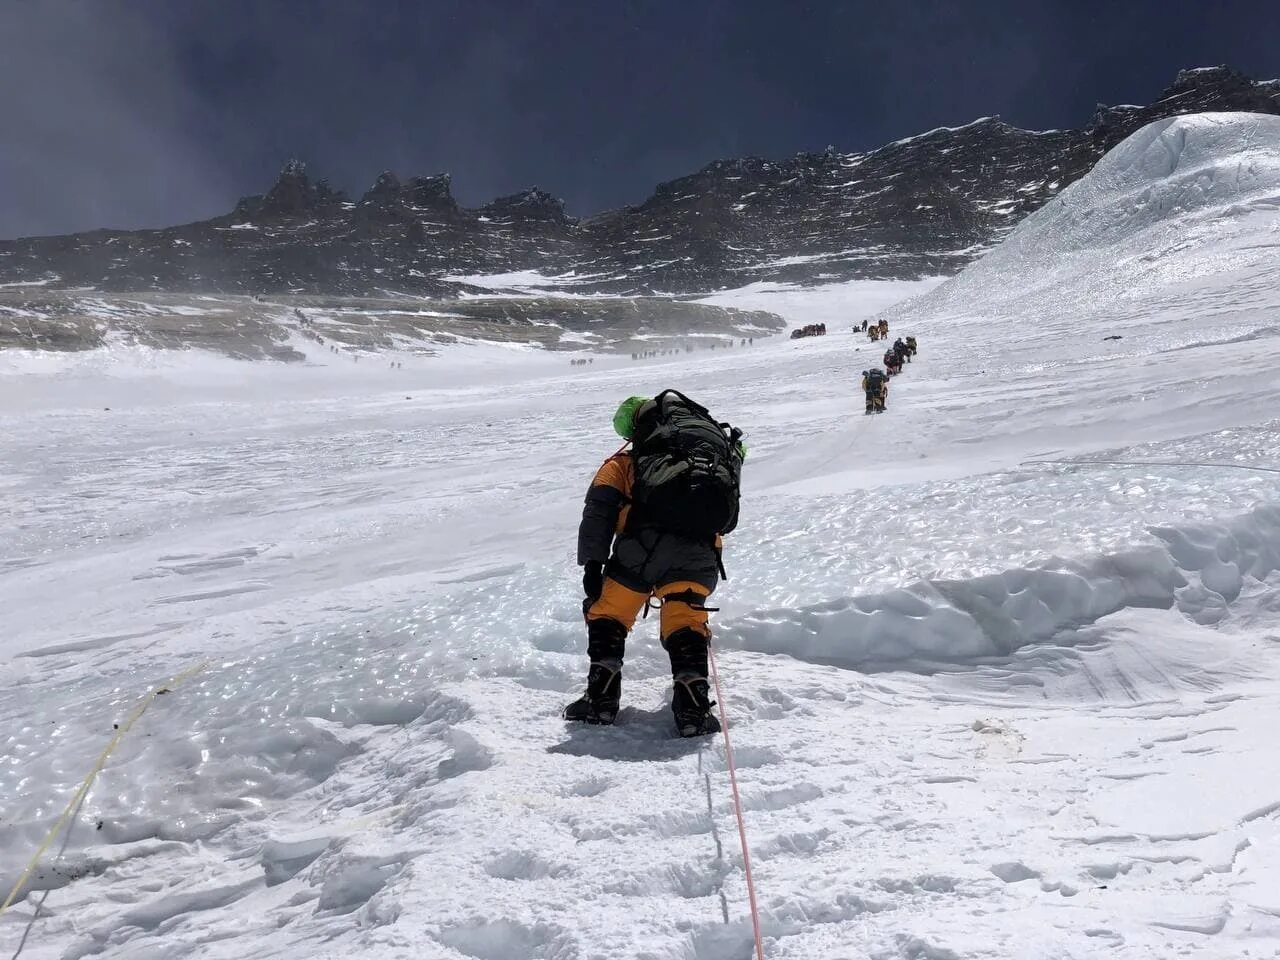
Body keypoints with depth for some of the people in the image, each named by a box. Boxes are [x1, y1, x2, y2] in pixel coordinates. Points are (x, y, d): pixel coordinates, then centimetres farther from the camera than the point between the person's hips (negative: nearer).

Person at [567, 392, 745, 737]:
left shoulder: (624, 461, 23)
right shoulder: (721, 442, 33)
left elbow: (598, 512, 8)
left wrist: (591, 565, 5)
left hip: (643, 543, -2)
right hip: (700, 549, 2)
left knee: (607, 614, 18)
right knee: (686, 623, 16)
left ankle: (601, 698, 14)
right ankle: (693, 708, 4)